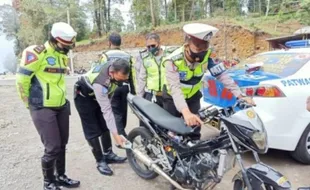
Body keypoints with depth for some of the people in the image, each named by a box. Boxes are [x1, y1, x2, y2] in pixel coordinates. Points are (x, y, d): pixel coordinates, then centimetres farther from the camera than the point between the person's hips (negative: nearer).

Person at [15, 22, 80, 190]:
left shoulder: (63, 56, 11)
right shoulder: (36, 53, -15)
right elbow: (21, 80, -12)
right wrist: (30, 103, -1)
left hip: (61, 106, 8)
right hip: (43, 109, -7)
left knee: (62, 144, 14)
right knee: (53, 148, -5)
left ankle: (61, 176, 32)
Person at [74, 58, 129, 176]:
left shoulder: (117, 66, -24)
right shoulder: (100, 83, -43)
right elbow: (106, 110, -37)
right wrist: (115, 134, -34)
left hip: (99, 95, 7)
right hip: (84, 97, -7)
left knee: (105, 126, 8)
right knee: (93, 131, -7)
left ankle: (108, 154, 19)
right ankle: (100, 161, 3)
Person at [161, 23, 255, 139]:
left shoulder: (208, 55, -20)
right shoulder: (172, 60, -33)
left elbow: (222, 75, -17)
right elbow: (175, 88, -43)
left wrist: (239, 95, -27)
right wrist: (186, 112, -59)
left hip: (193, 96, 3)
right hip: (173, 98, -3)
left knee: (194, 130, 4)